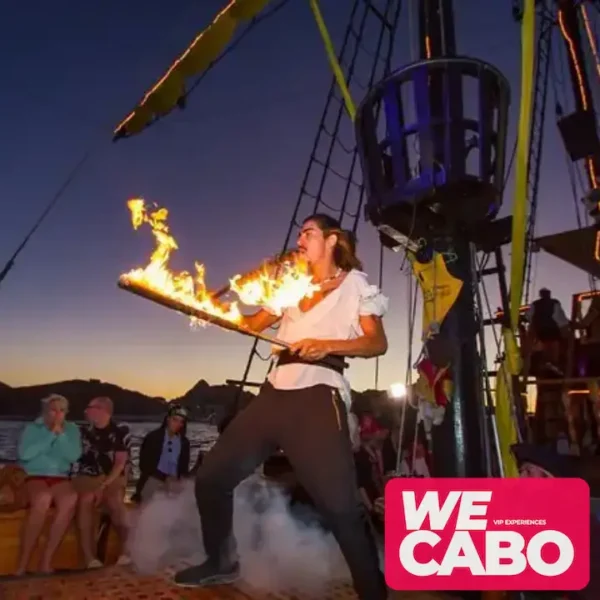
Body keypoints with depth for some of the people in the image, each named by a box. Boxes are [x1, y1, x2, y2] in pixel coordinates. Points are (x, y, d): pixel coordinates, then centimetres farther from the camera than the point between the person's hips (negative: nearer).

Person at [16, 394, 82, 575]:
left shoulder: (72, 430, 12)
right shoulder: (32, 428, 7)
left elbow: (74, 456, -2)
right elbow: (24, 454, -10)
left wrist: (60, 434, -8)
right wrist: (51, 435, -11)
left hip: (60, 478, 2)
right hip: (35, 477, -2)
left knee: (70, 499, -34)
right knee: (43, 499, -38)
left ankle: (46, 560, -27)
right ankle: (22, 564, -28)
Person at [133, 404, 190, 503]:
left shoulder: (184, 442, 8)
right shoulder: (153, 437, 0)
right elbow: (144, 464, -4)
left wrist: (178, 480, -7)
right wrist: (165, 478, -11)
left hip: (173, 484, 2)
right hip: (153, 482, -2)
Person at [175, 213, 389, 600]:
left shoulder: (355, 283, 7)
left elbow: (378, 343, -2)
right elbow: (252, 324, 23)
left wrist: (328, 345, -18)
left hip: (317, 395, -6)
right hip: (275, 393, 7)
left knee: (340, 503, -16)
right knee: (212, 477, 9)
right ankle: (221, 563, 30)